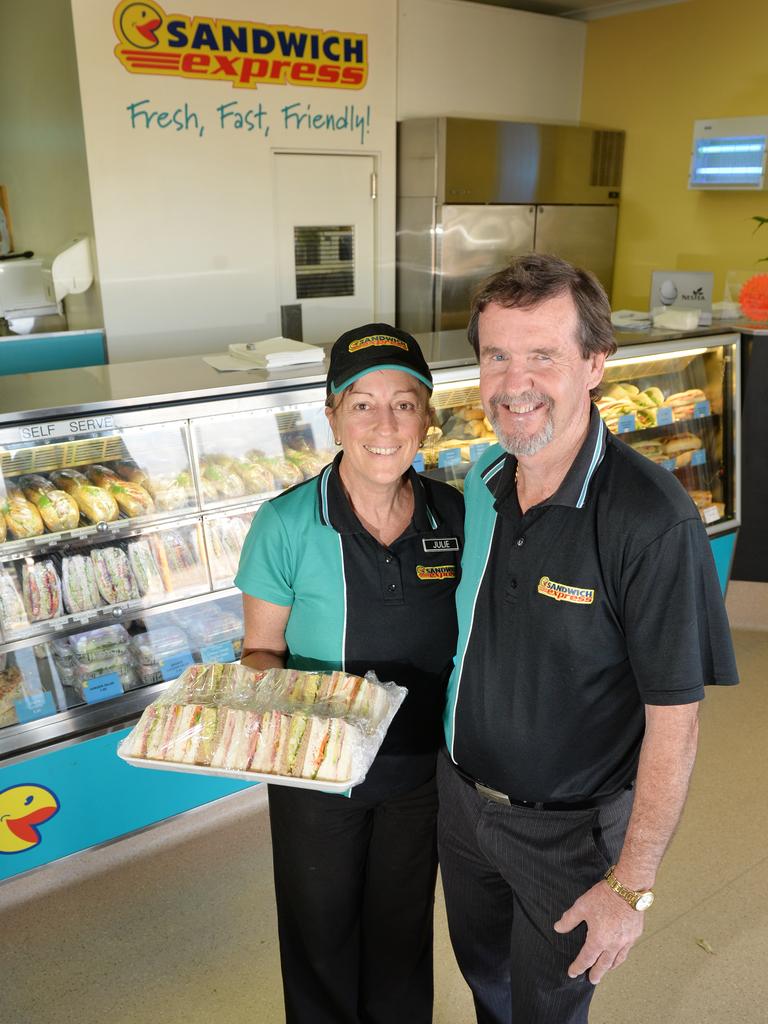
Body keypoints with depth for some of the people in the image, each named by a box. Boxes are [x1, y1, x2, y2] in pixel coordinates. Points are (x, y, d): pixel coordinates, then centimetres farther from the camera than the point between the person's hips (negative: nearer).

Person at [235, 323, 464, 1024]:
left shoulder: (454, 517, -11)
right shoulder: (287, 524, -19)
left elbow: (463, 642, 2)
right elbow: (262, 650, -7)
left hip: (422, 769, 2)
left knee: (403, 928, 26)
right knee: (322, 931, 22)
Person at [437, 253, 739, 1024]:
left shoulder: (651, 520, -28)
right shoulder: (481, 482, -8)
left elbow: (674, 717, -21)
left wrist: (631, 884, -15)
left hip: (565, 832, -5)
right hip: (460, 794, 5)